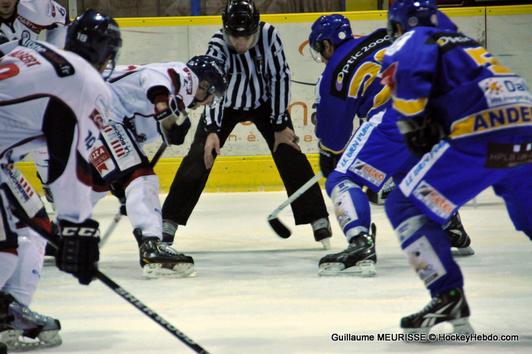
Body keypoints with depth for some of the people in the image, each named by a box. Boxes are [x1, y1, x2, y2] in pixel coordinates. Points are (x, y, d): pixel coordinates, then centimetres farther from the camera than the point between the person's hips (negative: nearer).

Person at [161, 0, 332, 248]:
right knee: (199, 157, -11)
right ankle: (169, 221, -5)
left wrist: (280, 125, -17)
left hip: (264, 102, 1)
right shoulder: (218, 44, -30)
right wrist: (212, 131, -51)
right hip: (225, 105, -1)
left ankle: (318, 219, -1)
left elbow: (279, 76, -18)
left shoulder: (268, 35, -26)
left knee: (290, 153, -8)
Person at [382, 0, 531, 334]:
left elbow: (406, 72, -12)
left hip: (480, 137, -7)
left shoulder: (413, 41, 9)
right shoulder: (466, 43, 32)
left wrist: (413, 123, -1)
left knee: (405, 206, 2)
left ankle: (448, 296, -6)